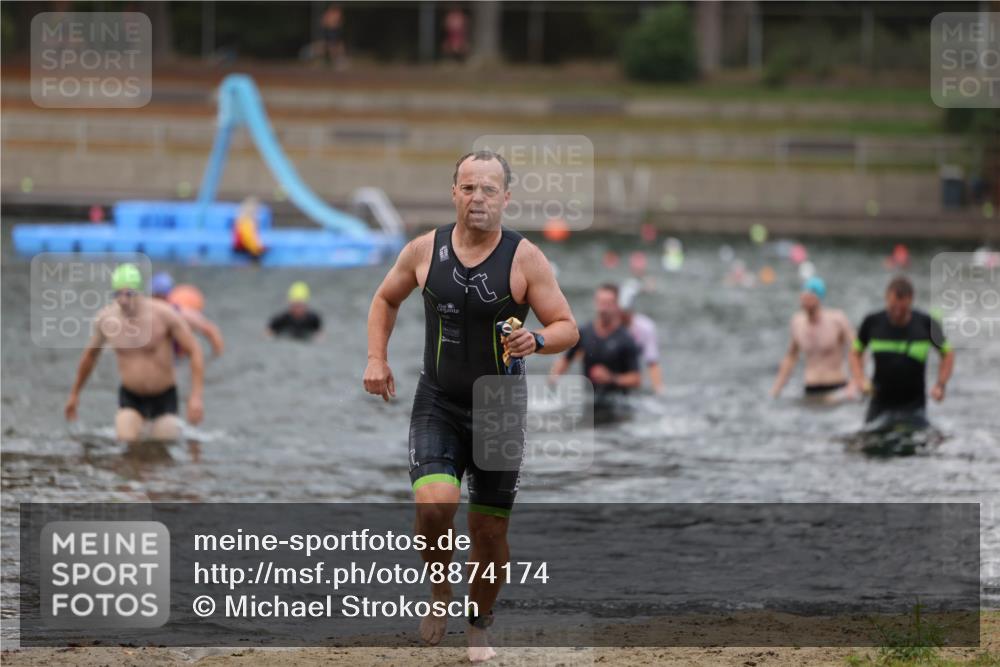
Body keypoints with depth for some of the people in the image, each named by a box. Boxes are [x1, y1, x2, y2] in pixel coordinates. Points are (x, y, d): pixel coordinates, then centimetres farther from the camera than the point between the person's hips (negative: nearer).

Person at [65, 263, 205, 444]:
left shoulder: (164, 314, -20)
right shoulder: (106, 318, -9)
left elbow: (195, 351, -14)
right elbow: (90, 354, 11)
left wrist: (196, 396, -24)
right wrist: (74, 393, 21)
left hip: (164, 397, -2)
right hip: (130, 397, 2)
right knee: (127, 441, -22)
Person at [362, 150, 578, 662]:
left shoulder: (524, 258, -8)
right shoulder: (425, 250, -2)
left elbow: (567, 328, -5)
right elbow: (385, 299, 16)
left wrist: (536, 340, -27)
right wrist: (377, 358, 3)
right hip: (437, 406, 0)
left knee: (490, 529, 7)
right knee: (434, 504, -23)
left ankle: (479, 625, 30)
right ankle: (440, 591, 6)